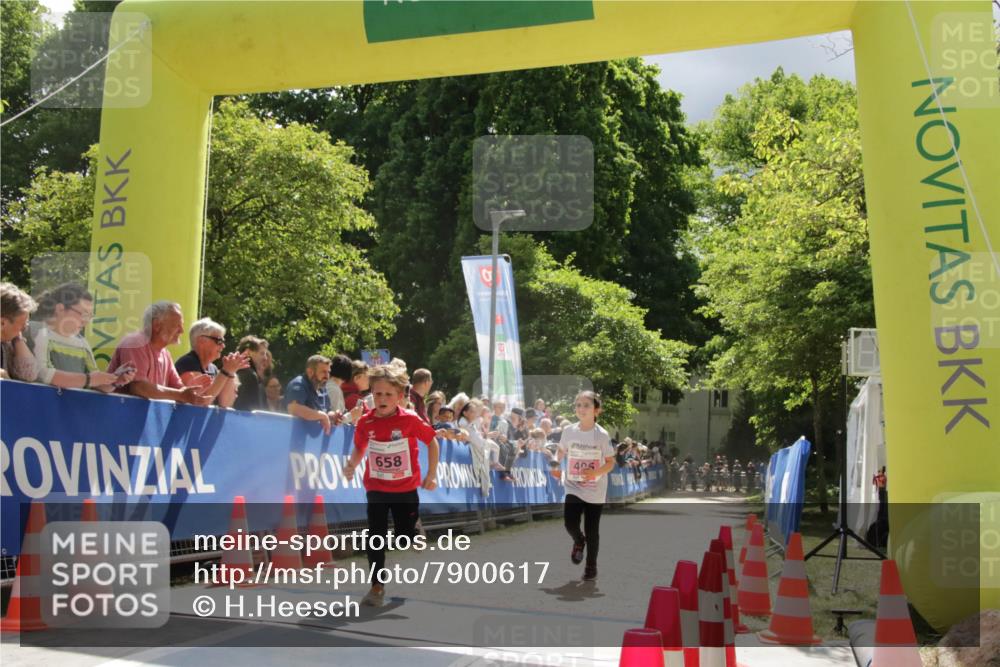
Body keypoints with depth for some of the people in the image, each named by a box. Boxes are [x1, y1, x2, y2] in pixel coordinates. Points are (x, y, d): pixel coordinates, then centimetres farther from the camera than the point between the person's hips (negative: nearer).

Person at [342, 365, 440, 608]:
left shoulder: (411, 420, -14)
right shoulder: (365, 422, -7)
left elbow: (432, 442, -2)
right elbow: (359, 448, 10)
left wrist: (431, 475, -4)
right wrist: (351, 465, -10)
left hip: (406, 489, -1)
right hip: (376, 489, 1)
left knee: (406, 537, 10)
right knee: (375, 537, 1)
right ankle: (377, 586, 14)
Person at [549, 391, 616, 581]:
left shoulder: (602, 435, -11)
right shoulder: (569, 431, -4)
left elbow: (611, 462, -4)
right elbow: (561, 450, 14)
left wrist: (597, 472, -23)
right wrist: (555, 464, -5)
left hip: (595, 491, -1)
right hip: (573, 487, 2)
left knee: (592, 530, 5)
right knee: (570, 523, -15)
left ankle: (591, 566, 27)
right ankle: (579, 541, 22)